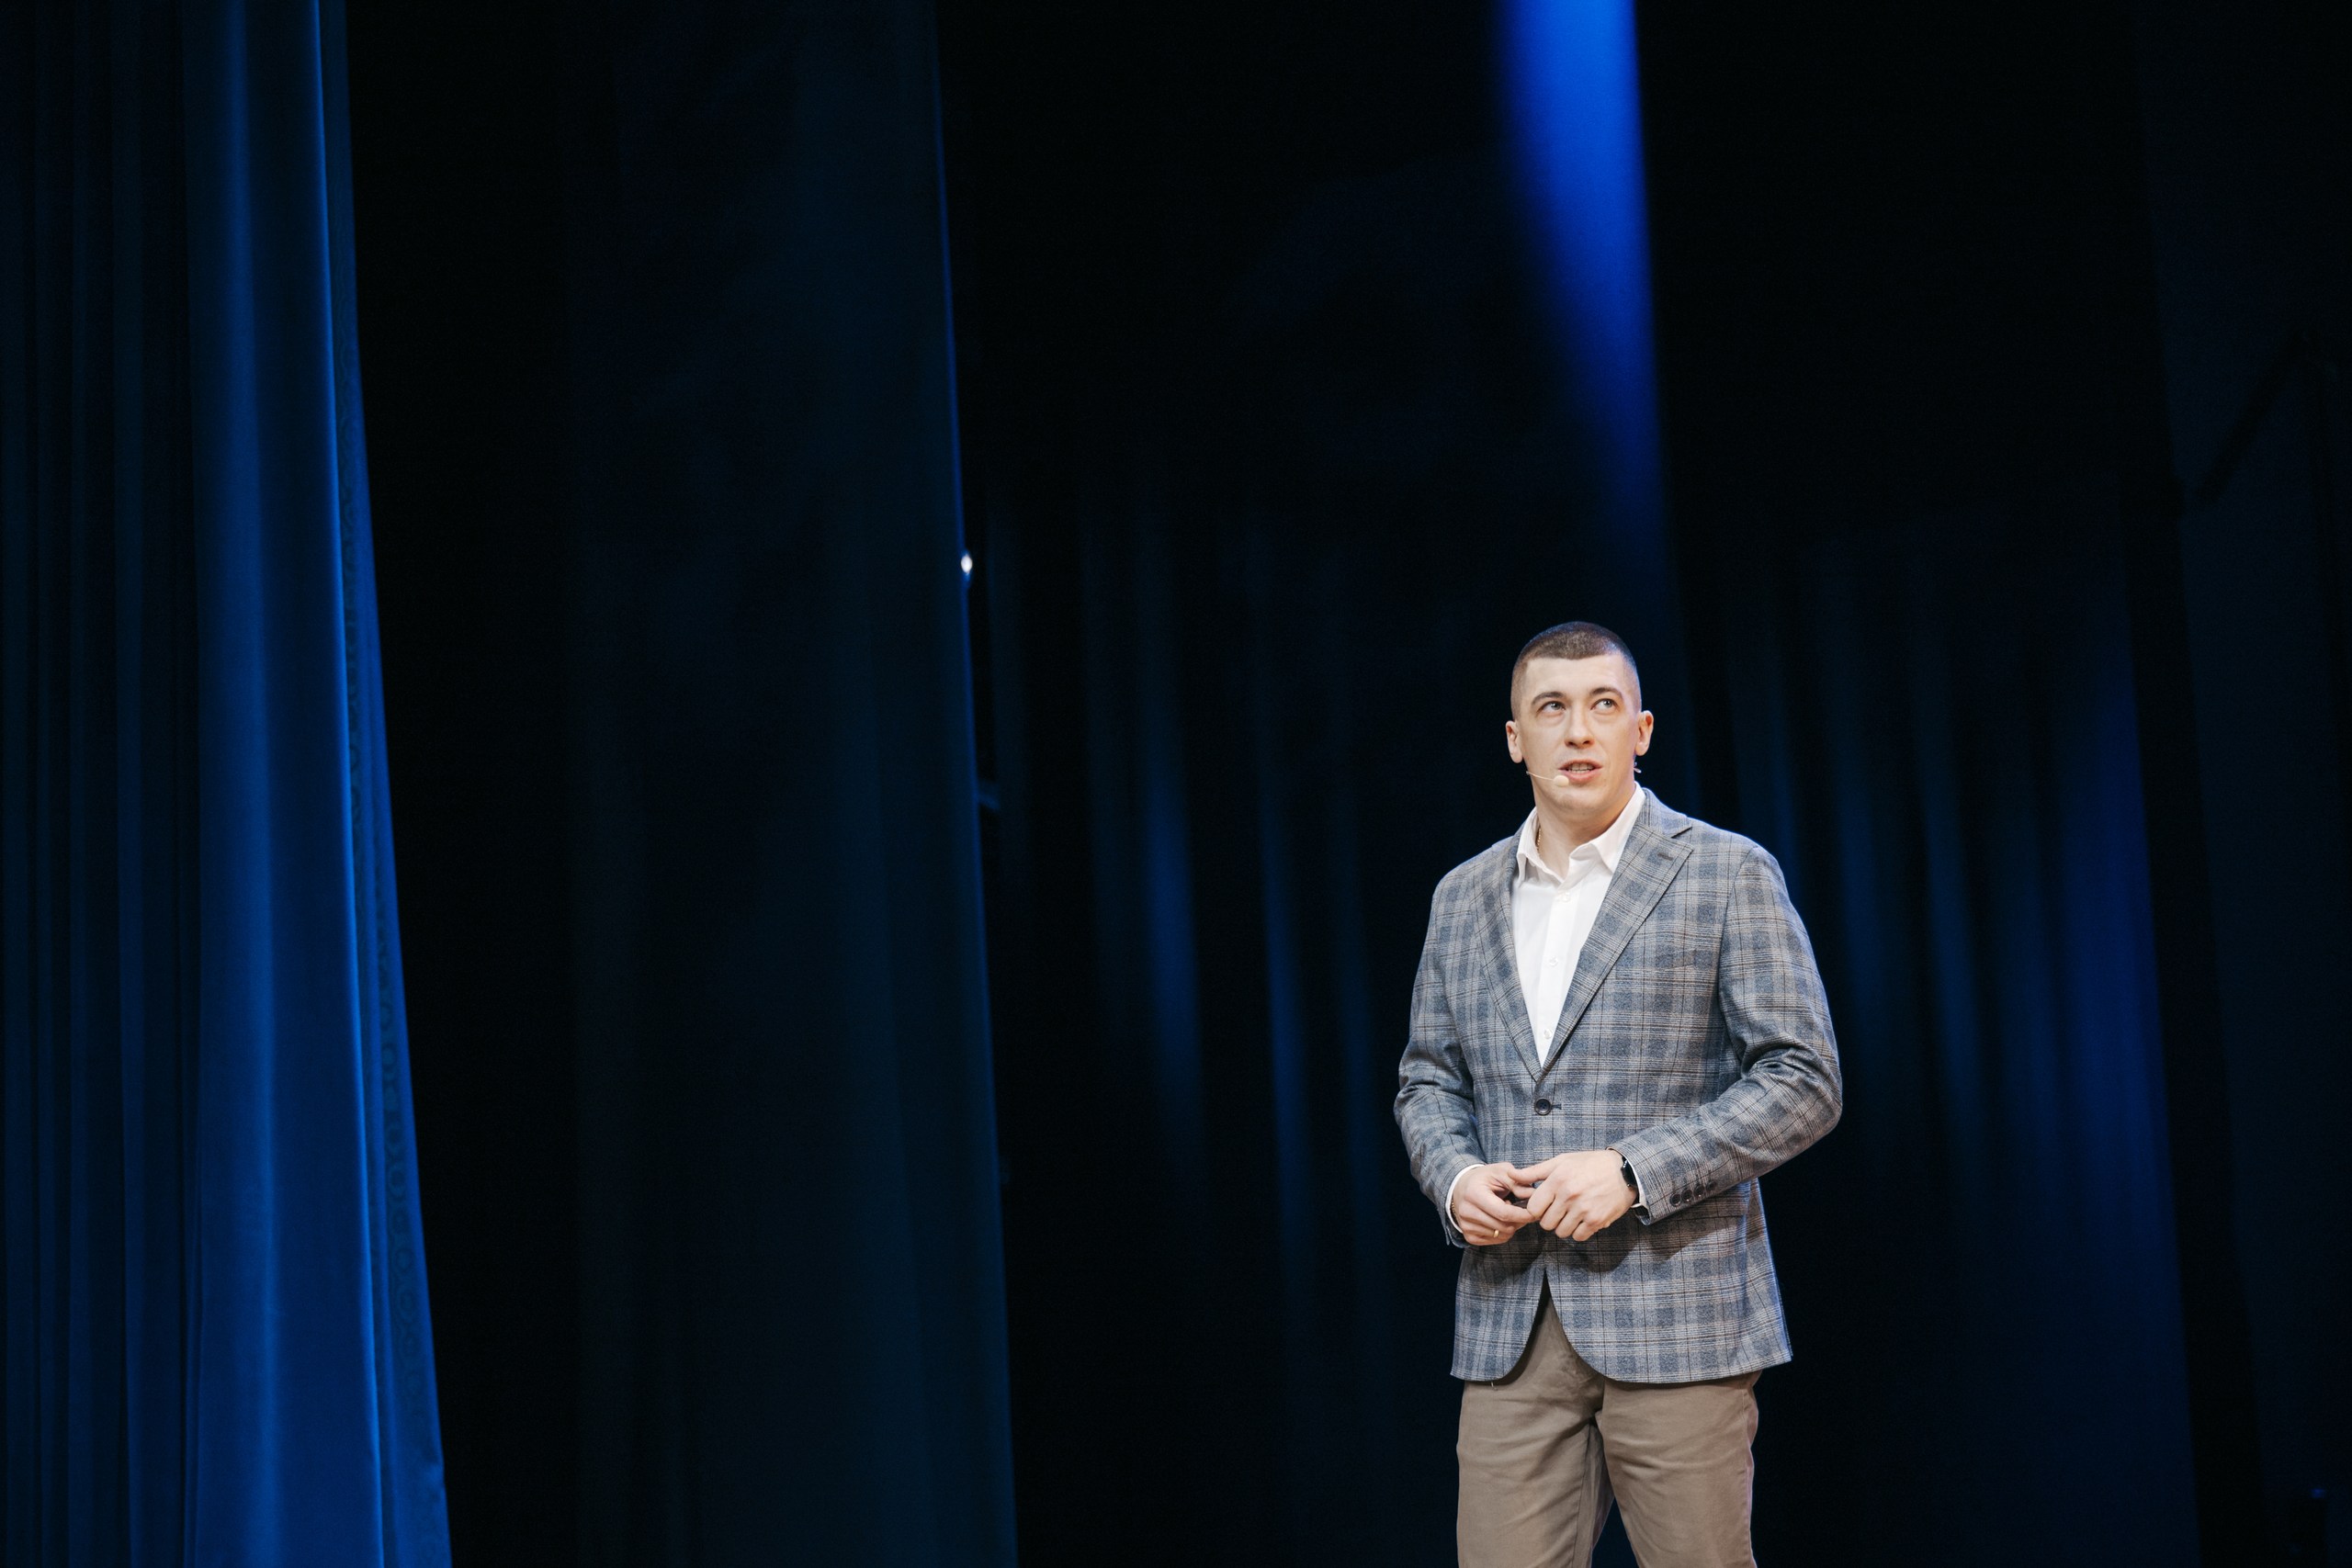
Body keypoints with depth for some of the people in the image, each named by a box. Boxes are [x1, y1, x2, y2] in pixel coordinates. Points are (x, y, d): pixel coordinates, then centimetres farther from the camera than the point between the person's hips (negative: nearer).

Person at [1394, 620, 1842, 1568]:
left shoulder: (1727, 876, 0)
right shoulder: (1463, 897, 14)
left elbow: (1803, 1080, -5)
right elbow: (1427, 1078, 20)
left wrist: (1633, 1172, -15)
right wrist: (1452, 1177, -3)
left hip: (1675, 1315, -3)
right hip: (1508, 1326, 4)